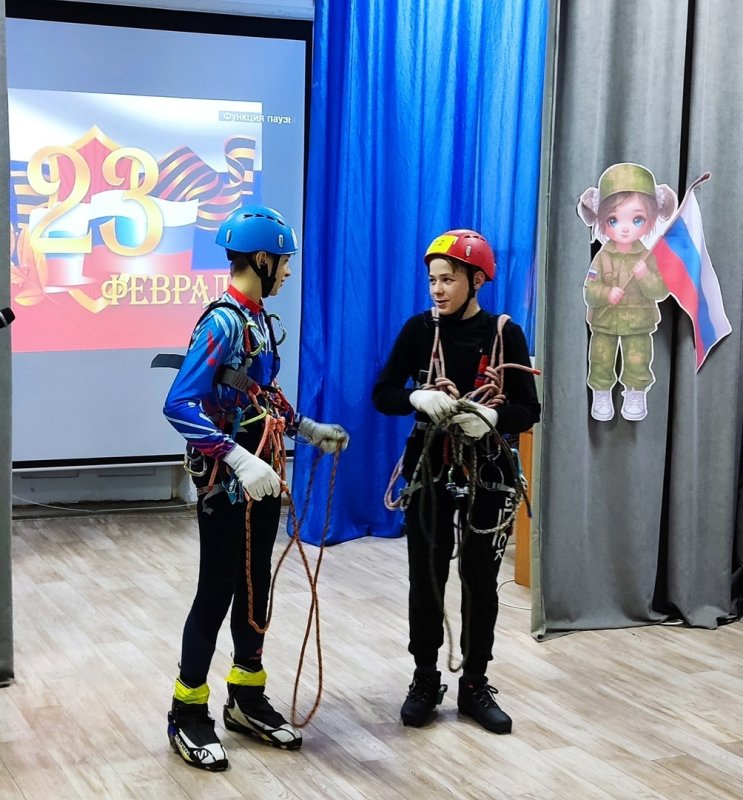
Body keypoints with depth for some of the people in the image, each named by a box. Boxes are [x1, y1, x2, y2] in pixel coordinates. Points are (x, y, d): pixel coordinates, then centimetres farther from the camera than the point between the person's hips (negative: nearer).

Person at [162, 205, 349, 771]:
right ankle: (189, 714, 16)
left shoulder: (259, 319, 8)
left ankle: (248, 699, 30)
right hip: (226, 484, -8)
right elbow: (180, 405, -28)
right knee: (217, 594, 2)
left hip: (262, 478, 8)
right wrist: (239, 458, -36)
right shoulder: (223, 323, -19)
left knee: (256, 588, 16)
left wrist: (308, 429, 22)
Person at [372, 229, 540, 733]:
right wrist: (419, 398, -24)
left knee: (480, 582, 7)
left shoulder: (506, 335, -5)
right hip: (429, 472, 1)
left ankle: (475, 686, 20)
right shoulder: (420, 330, -1)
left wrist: (491, 416, -26)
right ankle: (426, 681, 20)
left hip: (488, 475, 0)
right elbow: (383, 394, -4)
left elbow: (529, 411, -6)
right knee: (426, 579, 5)